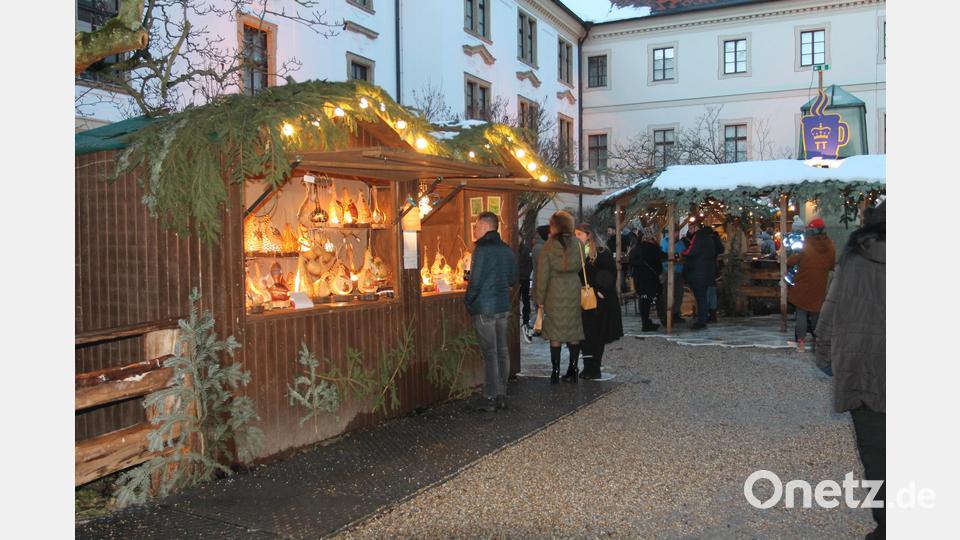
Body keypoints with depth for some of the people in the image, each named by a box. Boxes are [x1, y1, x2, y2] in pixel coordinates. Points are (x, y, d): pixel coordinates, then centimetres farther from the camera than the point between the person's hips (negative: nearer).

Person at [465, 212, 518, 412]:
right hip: (503, 307, 7)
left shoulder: (482, 249, -14)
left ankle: (490, 399, 2)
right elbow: (512, 279, 14)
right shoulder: (507, 249, 9)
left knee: (490, 353, -3)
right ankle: (502, 396, 17)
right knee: (502, 351, 11)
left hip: (484, 308, -7)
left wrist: (468, 301, -2)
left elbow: (475, 281, -16)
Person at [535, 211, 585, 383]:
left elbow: (543, 275, -6)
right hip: (574, 291, 2)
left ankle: (555, 372, 6)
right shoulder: (577, 244, -2)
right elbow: (582, 268, 1)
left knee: (555, 333, 5)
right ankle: (572, 371, 15)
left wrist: (540, 299, -1)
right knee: (574, 333, 10)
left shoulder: (548, 246, -7)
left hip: (555, 293, -2)